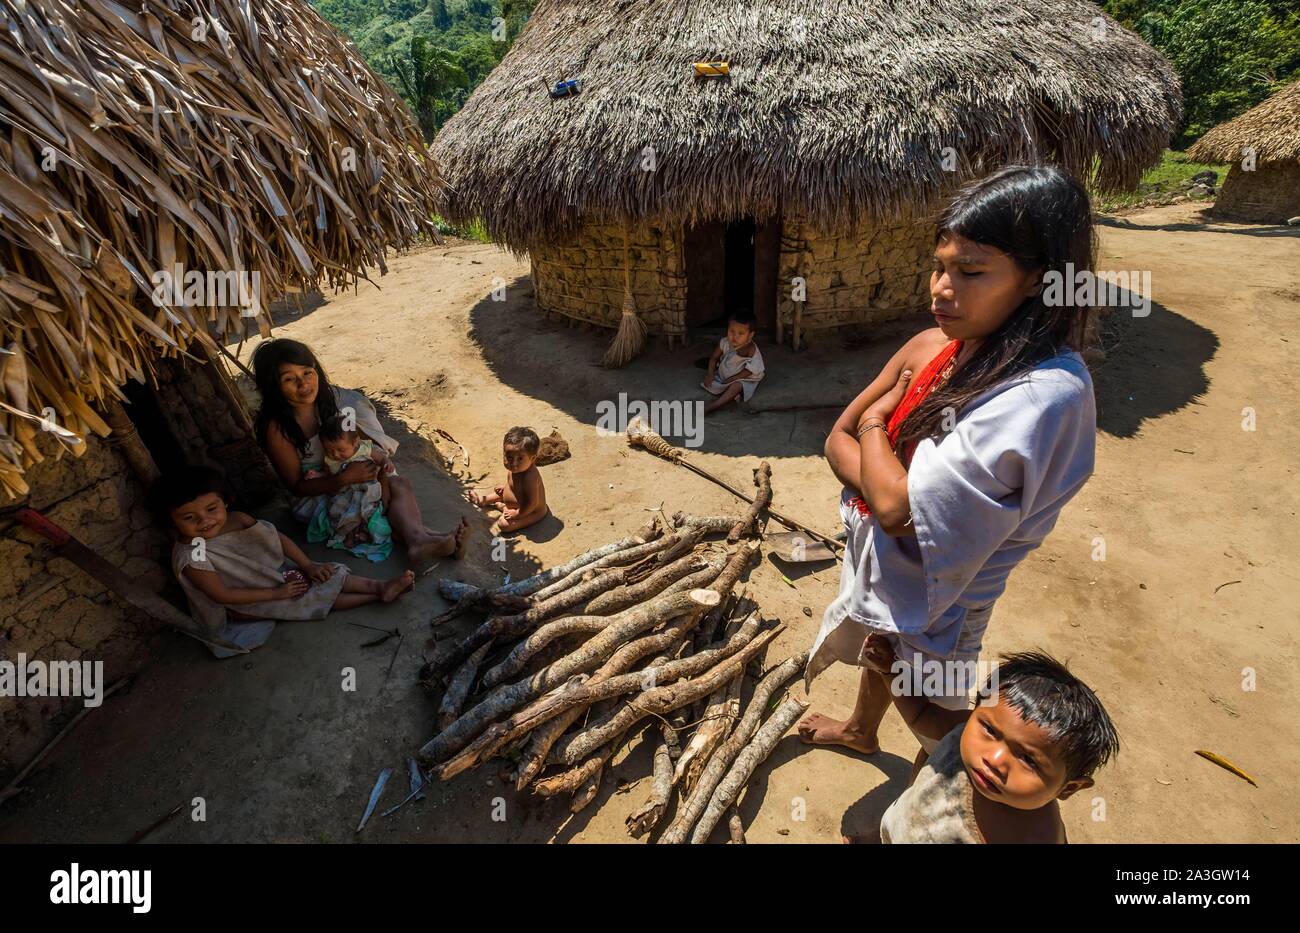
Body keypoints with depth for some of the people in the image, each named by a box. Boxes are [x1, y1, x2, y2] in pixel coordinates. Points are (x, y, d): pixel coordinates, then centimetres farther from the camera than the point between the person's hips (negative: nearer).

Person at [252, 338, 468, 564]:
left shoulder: (330, 396, -9)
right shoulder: (276, 428, -21)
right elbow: (296, 486, -16)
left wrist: (378, 456, -17)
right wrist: (345, 478, -30)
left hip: (351, 474, 4)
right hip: (314, 496, -3)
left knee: (398, 483, -24)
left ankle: (418, 539, -45)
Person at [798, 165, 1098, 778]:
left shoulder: (1044, 395, -32)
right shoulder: (940, 347, -9)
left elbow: (898, 507, -33)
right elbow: (837, 443, -7)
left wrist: (875, 421, -17)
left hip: (930, 589, -7)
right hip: (878, 551, 8)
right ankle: (861, 729, 66)